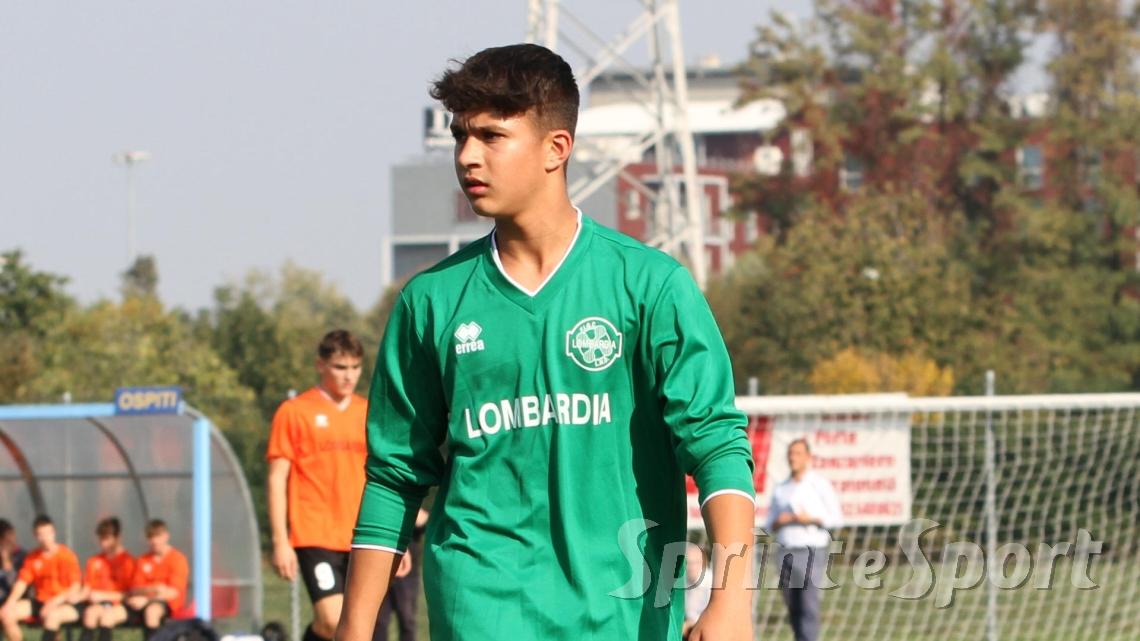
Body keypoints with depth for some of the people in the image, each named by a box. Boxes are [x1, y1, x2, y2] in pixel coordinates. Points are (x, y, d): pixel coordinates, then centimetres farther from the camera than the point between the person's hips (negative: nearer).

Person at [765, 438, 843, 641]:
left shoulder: (819, 484, 4)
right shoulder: (780, 489, 16)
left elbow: (837, 518, 1)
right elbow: (770, 525, 19)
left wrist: (810, 519, -13)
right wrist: (778, 522, -3)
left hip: (811, 551, -5)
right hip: (786, 553, 5)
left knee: (808, 604, -13)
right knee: (793, 607, 3)